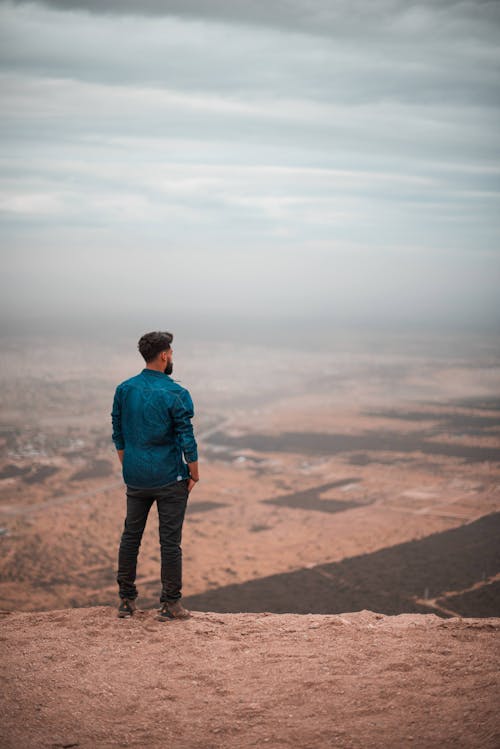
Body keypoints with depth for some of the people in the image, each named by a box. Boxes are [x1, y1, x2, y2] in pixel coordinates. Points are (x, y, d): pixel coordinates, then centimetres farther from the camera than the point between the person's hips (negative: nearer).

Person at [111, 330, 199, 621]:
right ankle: (170, 604, 8)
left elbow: (118, 436, 9)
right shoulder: (176, 394, -13)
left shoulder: (124, 390, 2)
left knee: (131, 536, 13)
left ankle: (127, 600, 19)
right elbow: (187, 440, -12)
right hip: (169, 478, -4)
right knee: (170, 541, 3)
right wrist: (194, 474, 0)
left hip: (135, 477, 5)